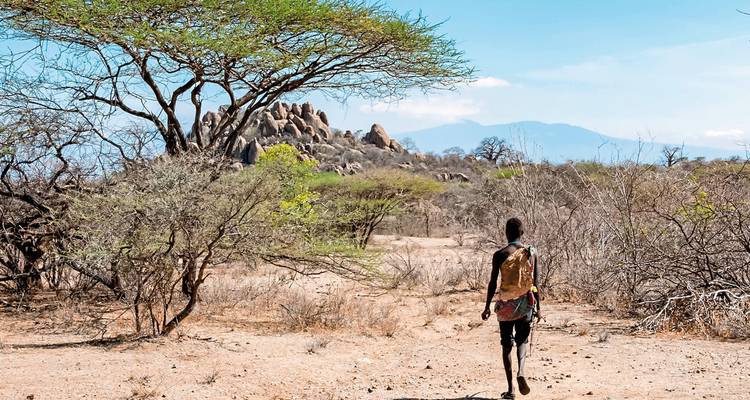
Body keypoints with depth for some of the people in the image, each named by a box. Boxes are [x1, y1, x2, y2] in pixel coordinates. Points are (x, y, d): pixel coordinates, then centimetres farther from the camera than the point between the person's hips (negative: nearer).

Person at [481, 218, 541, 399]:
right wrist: (538, 307, 9)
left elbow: (493, 283, -5)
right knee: (522, 340, 19)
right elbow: (536, 283, 2)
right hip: (526, 303, 2)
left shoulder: (499, 254, -6)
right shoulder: (532, 254, 1)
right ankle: (521, 372, -8)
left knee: (507, 345, 8)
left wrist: (487, 307, 3)